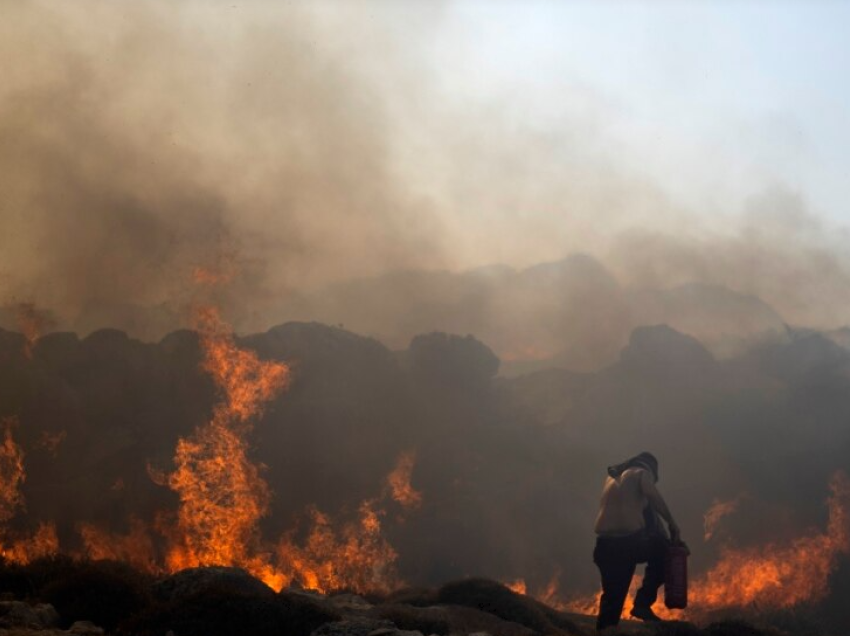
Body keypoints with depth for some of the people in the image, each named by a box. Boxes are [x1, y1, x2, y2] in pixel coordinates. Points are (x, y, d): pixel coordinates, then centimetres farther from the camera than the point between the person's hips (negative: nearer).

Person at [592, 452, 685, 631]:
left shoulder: (611, 478, 27)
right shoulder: (642, 473, 7)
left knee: (612, 597, 14)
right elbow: (651, 494, -13)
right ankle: (643, 603, 8)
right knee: (662, 551, 19)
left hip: (605, 544, 6)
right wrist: (672, 524, -9)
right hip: (629, 540, -6)